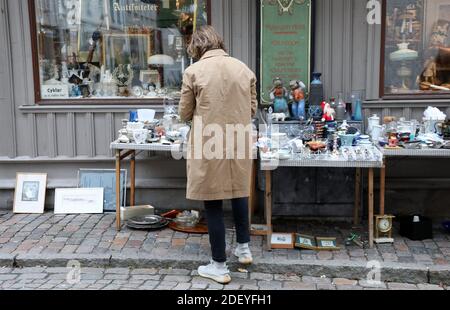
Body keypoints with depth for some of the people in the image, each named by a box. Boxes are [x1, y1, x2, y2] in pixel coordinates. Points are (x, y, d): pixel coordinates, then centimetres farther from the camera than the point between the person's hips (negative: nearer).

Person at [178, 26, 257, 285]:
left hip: (209, 145, -4)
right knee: (239, 193, 23)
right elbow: (252, 109, 11)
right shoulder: (244, 69, 3)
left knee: (213, 202, 5)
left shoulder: (194, 71, -7)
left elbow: (185, 114, 1)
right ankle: (244, 248, 37)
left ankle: (220, 266, 14)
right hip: (239, 143, 4)